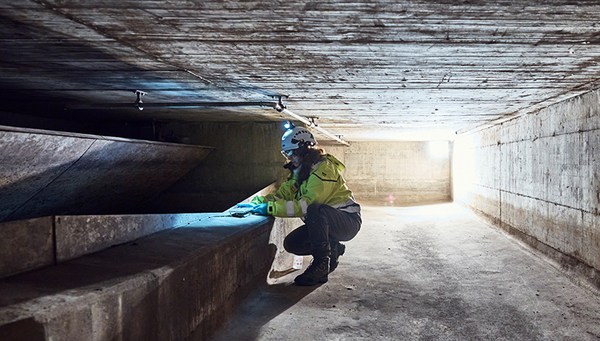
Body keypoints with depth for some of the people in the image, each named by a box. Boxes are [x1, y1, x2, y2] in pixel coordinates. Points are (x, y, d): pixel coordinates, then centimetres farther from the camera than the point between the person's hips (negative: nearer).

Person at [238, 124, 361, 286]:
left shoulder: (324, 168, -20)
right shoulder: (299, 172, 12)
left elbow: (307, 203, -30)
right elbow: (282, 195, 7)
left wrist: (270, 208, -31)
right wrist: (256, 202, -10)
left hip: (348, 221, -9)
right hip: (323, 223, 9)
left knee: (316, 210, -37)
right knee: (291, 244, -5)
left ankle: (321, 263, -23)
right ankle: (332, 249, 13)